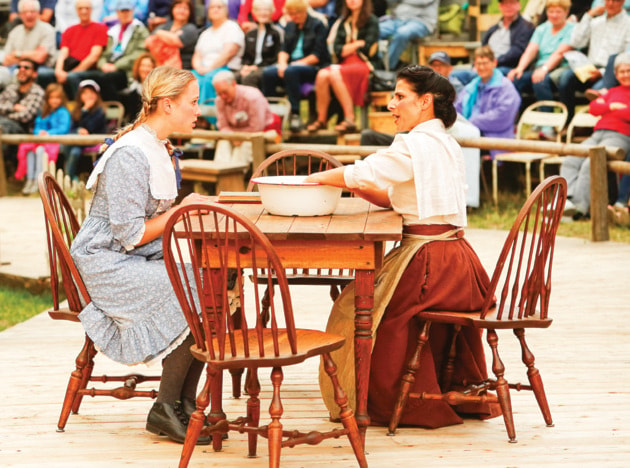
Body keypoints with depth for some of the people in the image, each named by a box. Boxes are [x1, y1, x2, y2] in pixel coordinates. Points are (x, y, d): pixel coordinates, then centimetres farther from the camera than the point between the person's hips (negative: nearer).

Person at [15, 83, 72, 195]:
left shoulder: (63, 112, 0)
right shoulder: (43, 113, 20)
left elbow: (63, 129, -12)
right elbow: (37, 127, 16)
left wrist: (49, 133, -21)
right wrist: (39, 132, -8)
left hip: (56, 142, -6)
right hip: (42, 141, 6)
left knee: (40, 150, -33)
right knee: (29, 150, -24)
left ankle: (38, 181, -33)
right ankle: (29, 180, -25)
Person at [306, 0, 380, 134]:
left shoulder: (372, 21, 3)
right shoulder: (343, 22, 21)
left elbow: (367, 49, -7)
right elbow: (337, 49, 11)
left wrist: (347, 48, 5)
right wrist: (357, 44, -2)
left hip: (365, 65, -5)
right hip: (345, 63, 5)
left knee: (335, 74, -34)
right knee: (322, 75, -27)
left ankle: (350, 119, -34)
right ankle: (321, 119, -20)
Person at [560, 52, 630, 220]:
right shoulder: (613, 91, 30)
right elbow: (593, 107, 17)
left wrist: (611, 109, 4)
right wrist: (612, 106, 2)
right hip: (597, 133, 7)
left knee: (591, 164, -31)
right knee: (570, 161, -20)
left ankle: (579, 207, -36)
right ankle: (568, 199, -32)